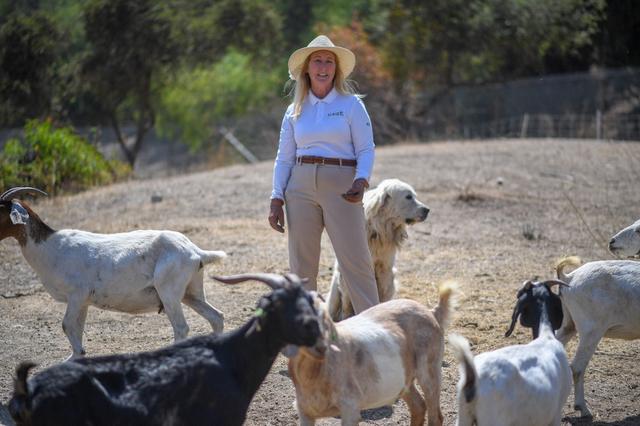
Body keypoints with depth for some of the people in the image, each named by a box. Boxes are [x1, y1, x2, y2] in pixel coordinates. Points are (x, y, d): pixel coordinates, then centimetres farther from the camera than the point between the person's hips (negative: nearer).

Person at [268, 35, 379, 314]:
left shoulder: (351, 104, 3)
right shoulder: (295, 110, 12)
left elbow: (366, 149, -1)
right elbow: (284, 158, 13)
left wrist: (361, 181, -19)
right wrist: (276, 200, 4)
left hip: (341, 186, -3)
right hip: (301, 187, 3)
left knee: (356, 260, -9)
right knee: (301, 265, 5)